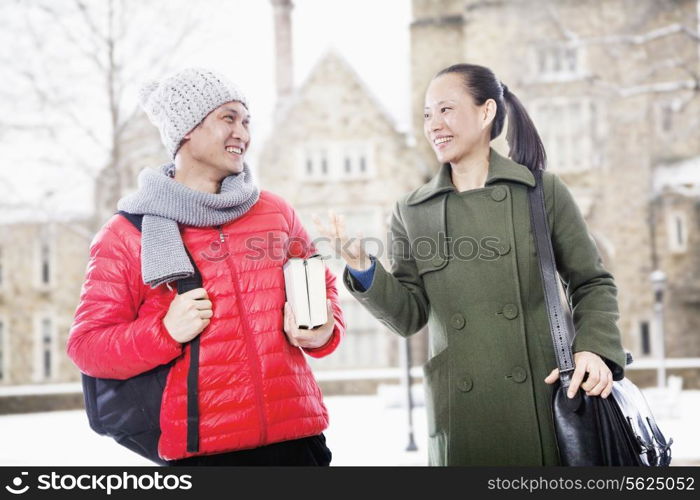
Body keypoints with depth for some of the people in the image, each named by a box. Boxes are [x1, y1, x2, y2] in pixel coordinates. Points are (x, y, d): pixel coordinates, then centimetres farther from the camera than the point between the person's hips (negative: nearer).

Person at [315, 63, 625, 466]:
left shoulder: (544, 191, 3)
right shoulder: (412, 212, 8)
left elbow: (592, 284, 7)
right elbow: (409, 316, 5)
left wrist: (595, 349, -9)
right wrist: (364, 270, -10)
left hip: (548, 398, -1)